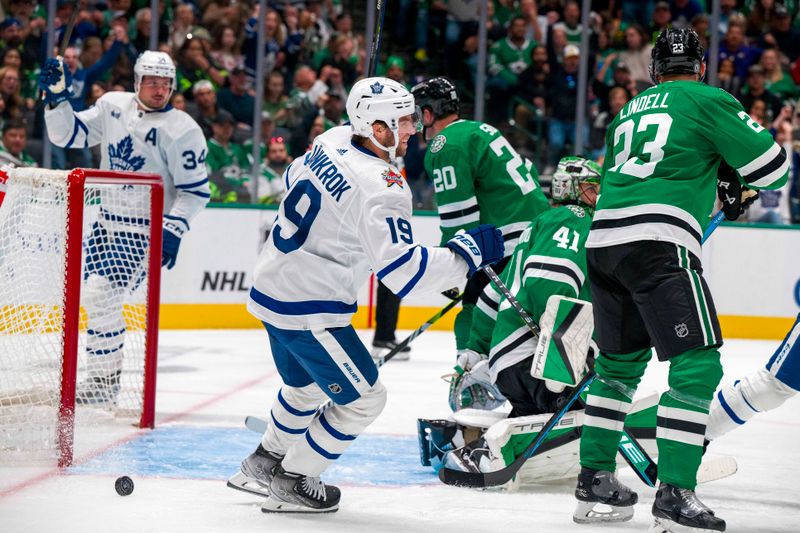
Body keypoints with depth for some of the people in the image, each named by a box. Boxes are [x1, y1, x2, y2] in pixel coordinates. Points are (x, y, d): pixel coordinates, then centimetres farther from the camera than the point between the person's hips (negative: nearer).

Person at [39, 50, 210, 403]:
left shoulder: (182, 130, -15)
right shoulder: (112, 106, 2)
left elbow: (196, 190, -13)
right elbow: (68, 134, 6)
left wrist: (173, 230, -22)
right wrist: (57, 97, -8)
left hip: (145, 229, -7)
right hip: (108, 220, 7)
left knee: (102, 293, -17)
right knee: (88, 291, 13)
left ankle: (103, 379, -6)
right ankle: (106, 364, 30)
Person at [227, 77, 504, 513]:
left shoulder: (331, 142, 0)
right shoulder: (381, 188, -26)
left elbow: (294, 179, 21)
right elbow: (402, 271, -31)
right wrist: (467, 252, -24)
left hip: (272, 289, 9)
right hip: (309, 311, -9)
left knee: (308, 385, 30)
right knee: (363, 398, 4)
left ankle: (261, 465, 46)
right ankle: (291, 486, 14)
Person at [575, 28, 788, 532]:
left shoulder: (629, 112, 25)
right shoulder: (708, 101, 4)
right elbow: (774, 167, 1)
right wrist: (728, 174, 23)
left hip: (604, 240, 7)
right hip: (658, 245, -7)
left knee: (620, 362, 21)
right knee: (697, 366, -7)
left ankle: (595, 478, 24)